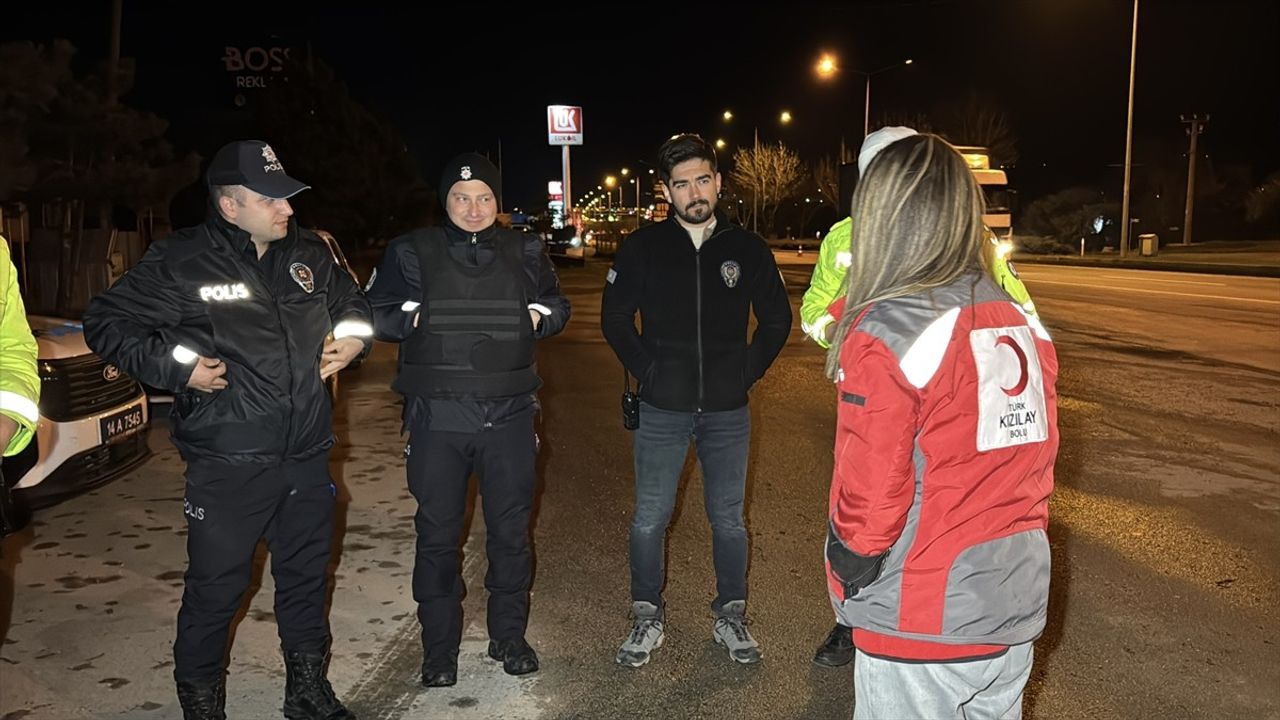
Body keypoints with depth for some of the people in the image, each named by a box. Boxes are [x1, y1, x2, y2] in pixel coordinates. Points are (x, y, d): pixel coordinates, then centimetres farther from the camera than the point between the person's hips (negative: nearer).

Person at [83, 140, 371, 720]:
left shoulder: (309, 254, 7)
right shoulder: (182, 261, -9)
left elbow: (352, 303, 24)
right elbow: (107, 322, -5)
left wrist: (353, 338, 4)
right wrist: (178, 368, -14)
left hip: (307, 457, 5)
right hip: (227, 465, -5)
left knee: (306, 579, 17)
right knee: (215, 590, 5)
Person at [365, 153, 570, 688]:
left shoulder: (524, 251, 7)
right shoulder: (413, 252, 2)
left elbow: (557, 305, 19)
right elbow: (375, 314, 7)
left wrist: (539, 315, -2)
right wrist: (415, 318, -11)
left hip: (509, 416, 2)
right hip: (438, 417, -1)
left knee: (511, 529, 11)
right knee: (437, 533, 7)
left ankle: (509, 637, 29)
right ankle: (439, 650, 22)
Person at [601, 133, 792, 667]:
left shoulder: (747, 248, 1)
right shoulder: (643, 247, -2)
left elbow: (776, 320, 9)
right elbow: (615, 318, 6)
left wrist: (747, 373, 0)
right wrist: (648, 371, -3)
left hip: (728, 410, 1)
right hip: (662, 409, 0)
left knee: (728, 519, 11)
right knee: (650, 519, 6)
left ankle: (731, 615, 29)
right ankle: (648, 616, 25)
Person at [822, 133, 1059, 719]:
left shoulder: (884, 335, -19)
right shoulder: (1023, 327, 0)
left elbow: (868, 498, -18)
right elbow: (1036, 463, 9)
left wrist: (851, 581, -1)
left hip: (923, 630, -6)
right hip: (1018, 614, 6)